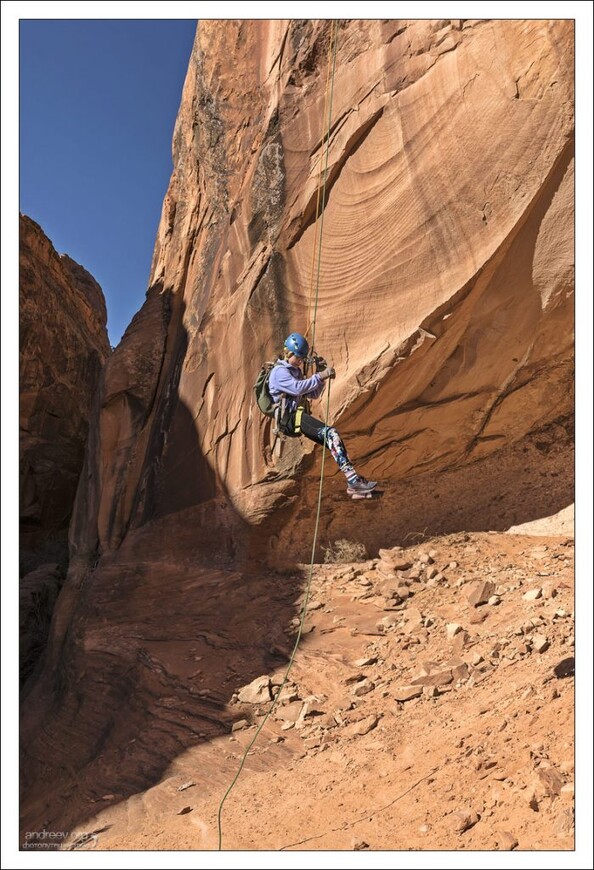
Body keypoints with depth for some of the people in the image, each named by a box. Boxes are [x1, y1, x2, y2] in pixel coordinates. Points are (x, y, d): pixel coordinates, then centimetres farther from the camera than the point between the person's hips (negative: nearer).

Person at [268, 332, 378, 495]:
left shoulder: (296, 371, 24)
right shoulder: (279, 372, -5)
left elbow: (313, 394, 22)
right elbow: (298, 388, -23)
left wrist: (321, 374, 9)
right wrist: (320, 376, -22)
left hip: (299, 417, 9)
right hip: (290, 418, -9)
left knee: (333, 439, -3)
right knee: (330, 433, -25)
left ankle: (354, 483, -7)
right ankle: (352, 479, -32)